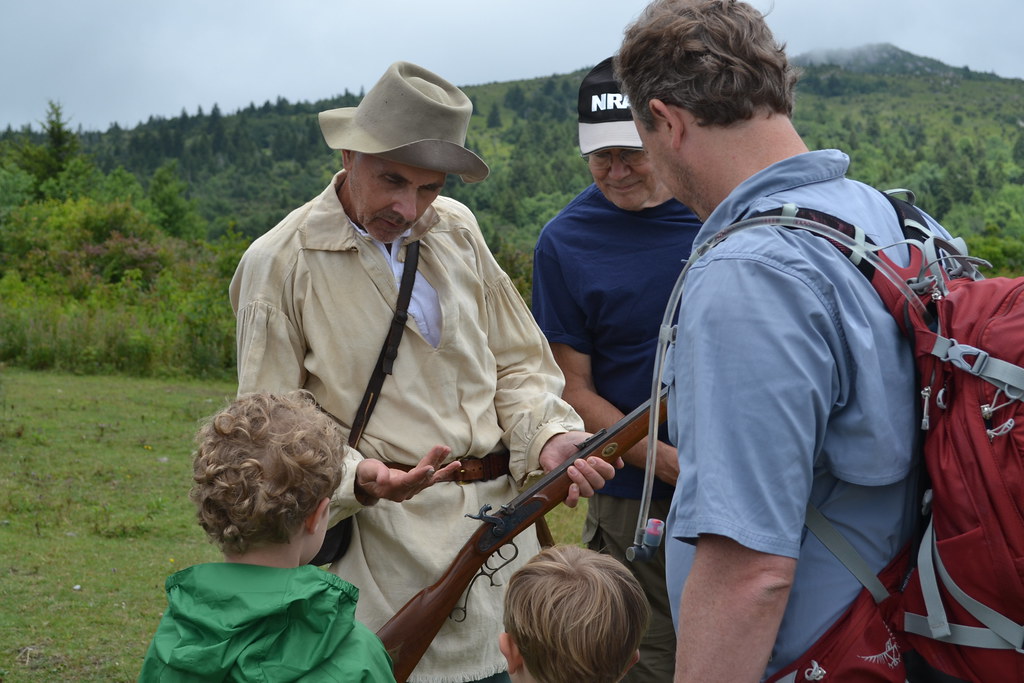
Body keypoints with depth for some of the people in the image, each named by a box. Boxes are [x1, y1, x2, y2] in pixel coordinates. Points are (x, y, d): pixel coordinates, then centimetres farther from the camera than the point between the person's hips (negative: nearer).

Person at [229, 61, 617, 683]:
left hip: (501, 515, 5)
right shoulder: (281, 261, -5)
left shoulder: (457, 229, 9)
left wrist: (548, 437, -6)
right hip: (388, 546, -5)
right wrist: (356, 476, -22)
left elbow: (517, 363, 13)